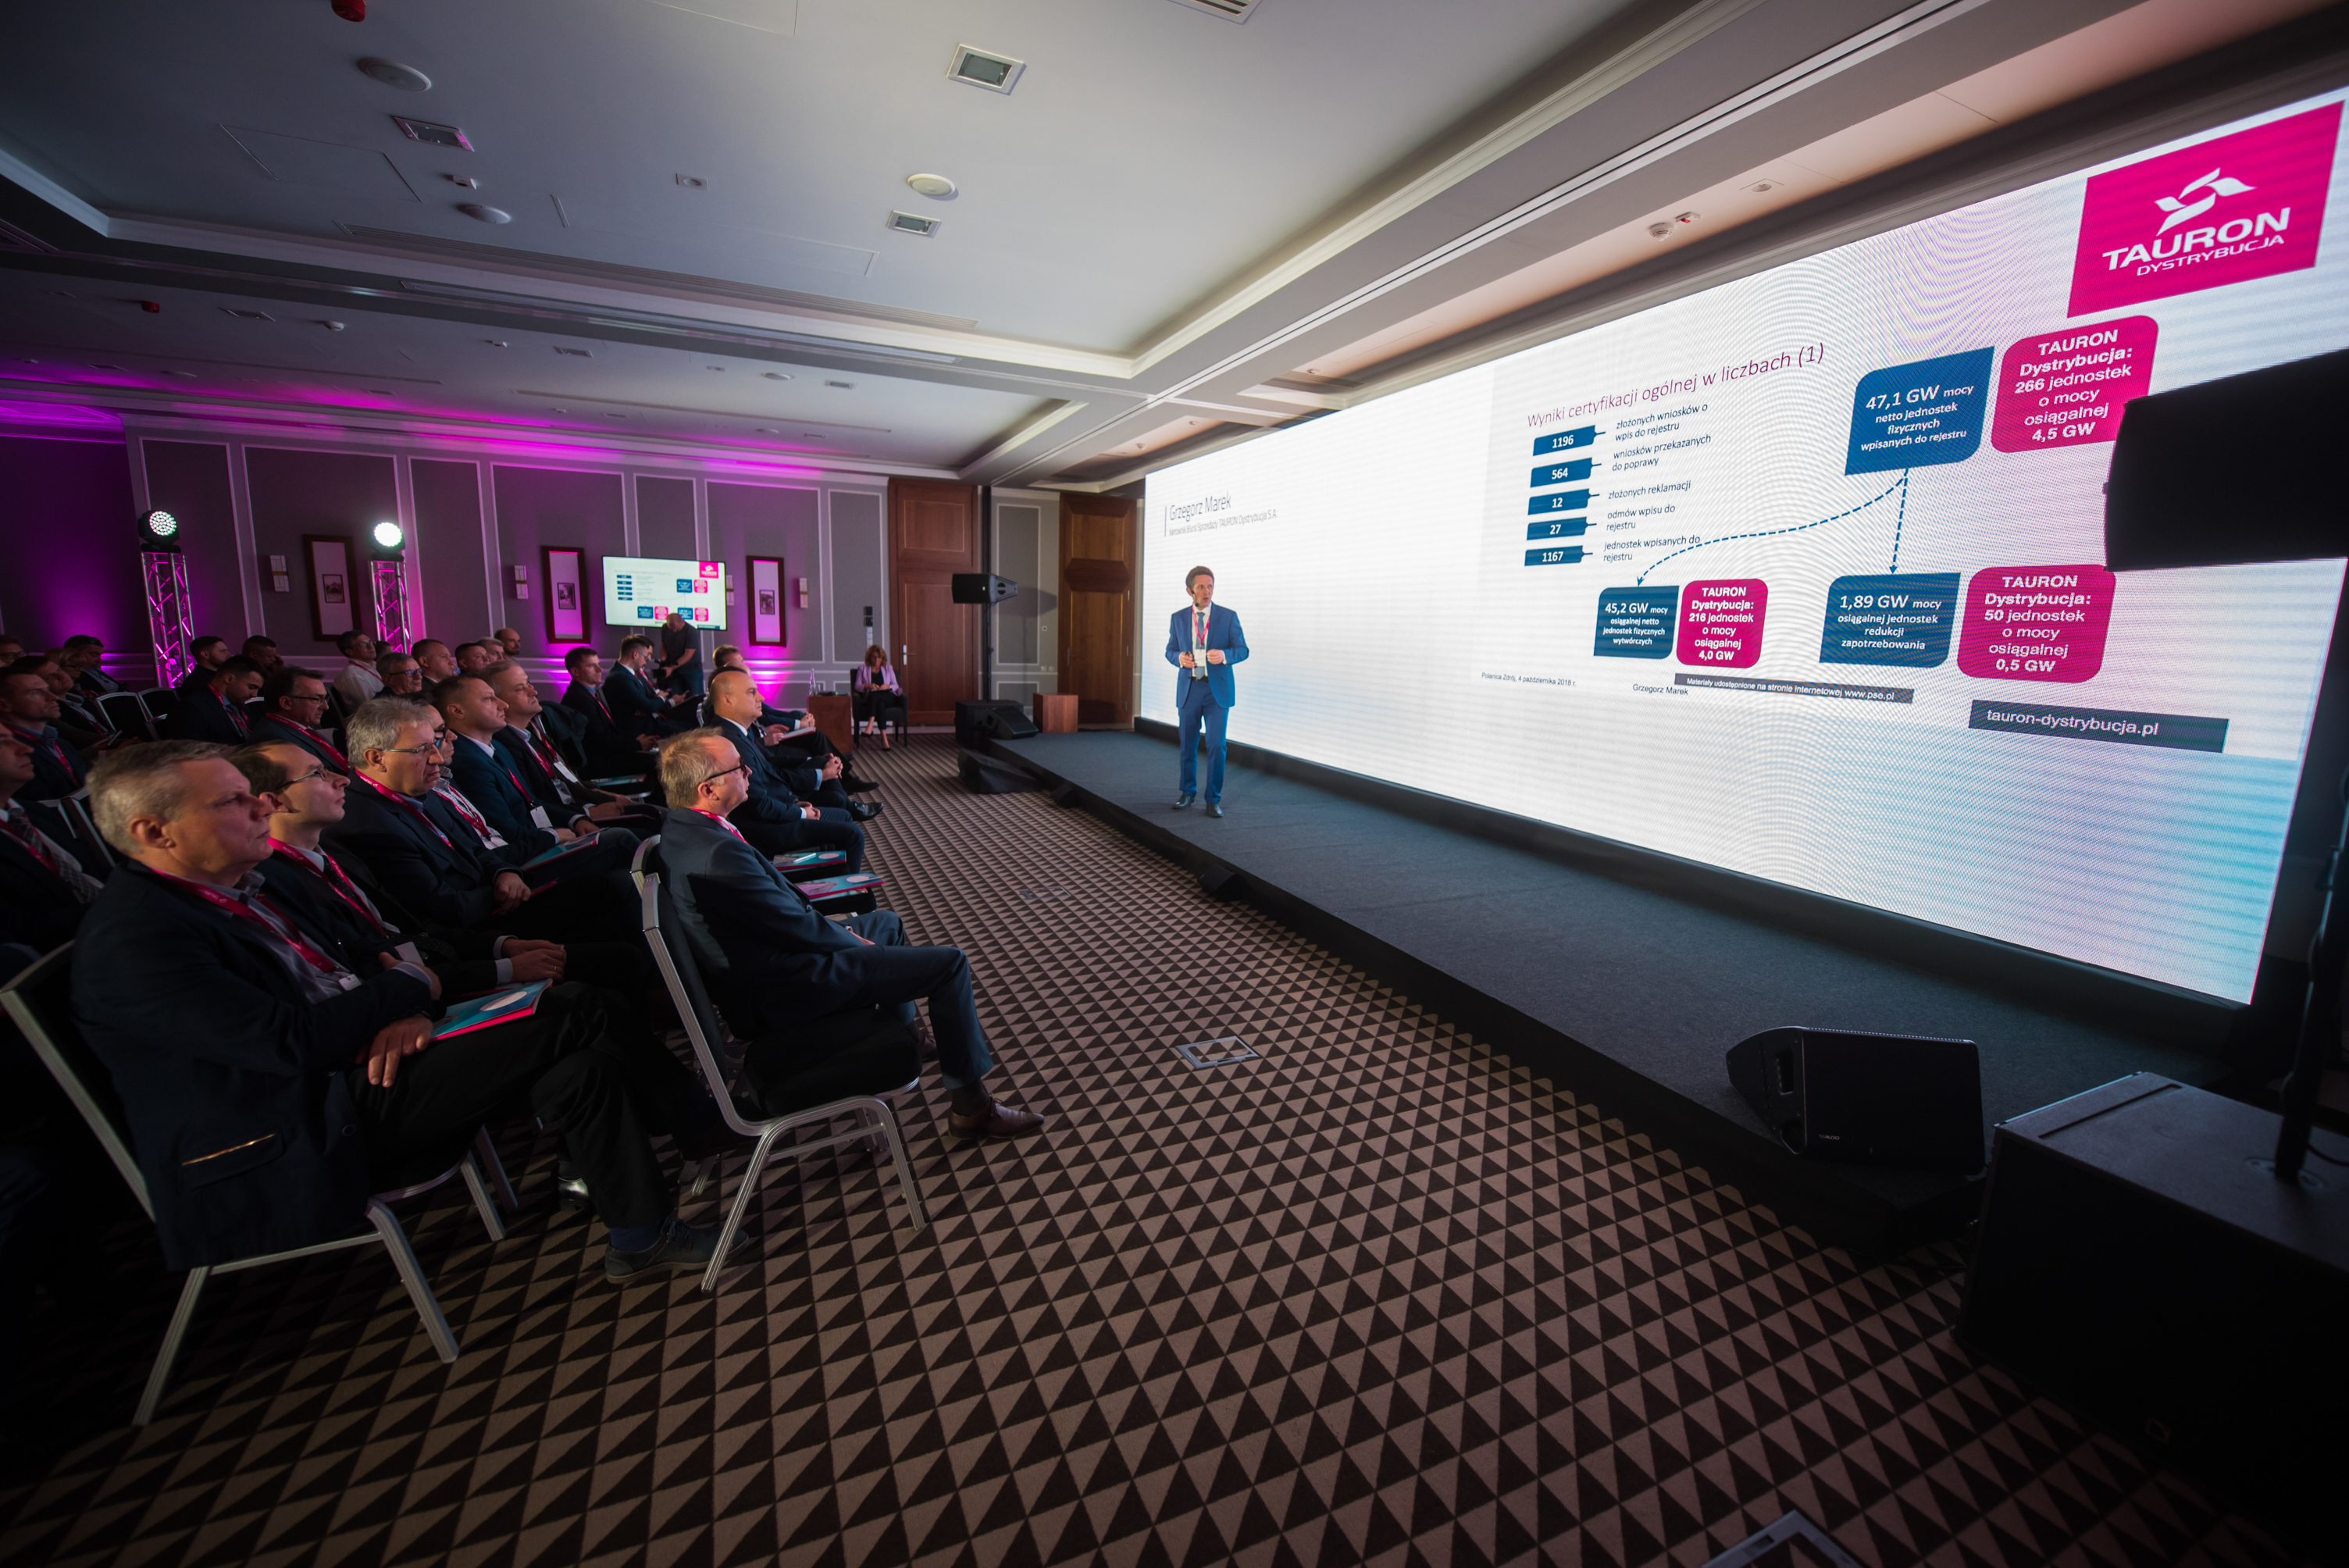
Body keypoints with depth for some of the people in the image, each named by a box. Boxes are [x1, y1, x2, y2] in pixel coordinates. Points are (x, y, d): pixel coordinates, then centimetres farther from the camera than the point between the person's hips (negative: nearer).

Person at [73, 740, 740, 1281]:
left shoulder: (238, 885, 13)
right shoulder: (132, 937, -16)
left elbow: (355, 957, 17)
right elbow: (290, 1041, -25)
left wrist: (401, 1007, -5)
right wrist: (409, 987, -9)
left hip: (353, 1070, 9)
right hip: (302, 1148, -9)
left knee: (577, 1066, -12)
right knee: (565, 1014, -20)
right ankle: (702, 1125, -5)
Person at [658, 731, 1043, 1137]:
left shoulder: (683, 829, 1)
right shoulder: (718, 853, -32)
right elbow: (799, 929, -23)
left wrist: (844, 936, 6)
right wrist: (855, 943, -4)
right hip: (785, 989, -11)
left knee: (887, 923, 30)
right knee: (949, 964, -10)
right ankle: (971, 1106, 3)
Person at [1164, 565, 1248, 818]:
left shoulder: (1228, 617, -1)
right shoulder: (1178, 618, 5)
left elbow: (1243, 650, -1)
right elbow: (1170, 651, 11)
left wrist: (1224, 655, -21)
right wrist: (1179, 658, -12)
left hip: (1217, 690, -2)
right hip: (1188, 689, 2)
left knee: (1216, 745, -5)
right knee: (1187, 745, 11)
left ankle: (1214, 799, 7)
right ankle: (1187, 792, 30)